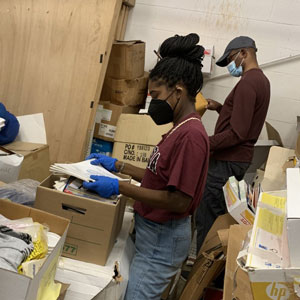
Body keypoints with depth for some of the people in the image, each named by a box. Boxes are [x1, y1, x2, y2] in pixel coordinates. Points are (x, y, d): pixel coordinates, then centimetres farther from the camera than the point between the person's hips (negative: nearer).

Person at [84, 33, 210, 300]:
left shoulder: (190, 134, -23)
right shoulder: (182, 128, 7)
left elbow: (179, 201, -25)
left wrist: (120, 187, -23)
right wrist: (118, 166, 11)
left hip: (163, 240, -9)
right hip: (153, 231, 9)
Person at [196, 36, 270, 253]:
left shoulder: (248, 83, -18)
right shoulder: (261, 79, 15)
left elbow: (237, 133, -24)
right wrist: (220, 108, 13)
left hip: (228, 162, -10)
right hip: (238, 159, 10)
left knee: (206, 219, -4)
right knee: (219, 216, 18)